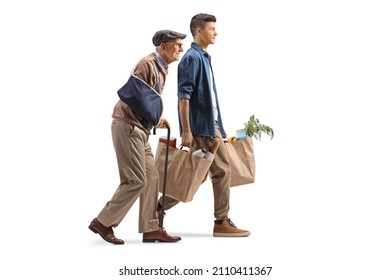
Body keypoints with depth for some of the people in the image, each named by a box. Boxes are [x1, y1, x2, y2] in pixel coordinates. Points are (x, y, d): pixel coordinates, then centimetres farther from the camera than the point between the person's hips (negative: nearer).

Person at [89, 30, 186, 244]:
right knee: (135, 180, -9)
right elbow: (131, 93, -21)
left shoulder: (160, 68, 18)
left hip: (139, 130, 10)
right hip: (128, 127, -10)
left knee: (151, 177, 7)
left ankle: (150, 229, 12)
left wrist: (155, 120, 11)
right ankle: (103, 222, 2)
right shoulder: (148, 64, -12)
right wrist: (152, 119, -15)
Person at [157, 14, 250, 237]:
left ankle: (158, 209, 18)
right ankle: (221, 222, 5)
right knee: (222, 170, -4)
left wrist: (219, 128, 21)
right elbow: (184, 95, -18)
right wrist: (186, 131, -22)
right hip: (201, 127, -9)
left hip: (209, 124, 9)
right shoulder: (192, 58, -12)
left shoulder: (204, 58, 17)